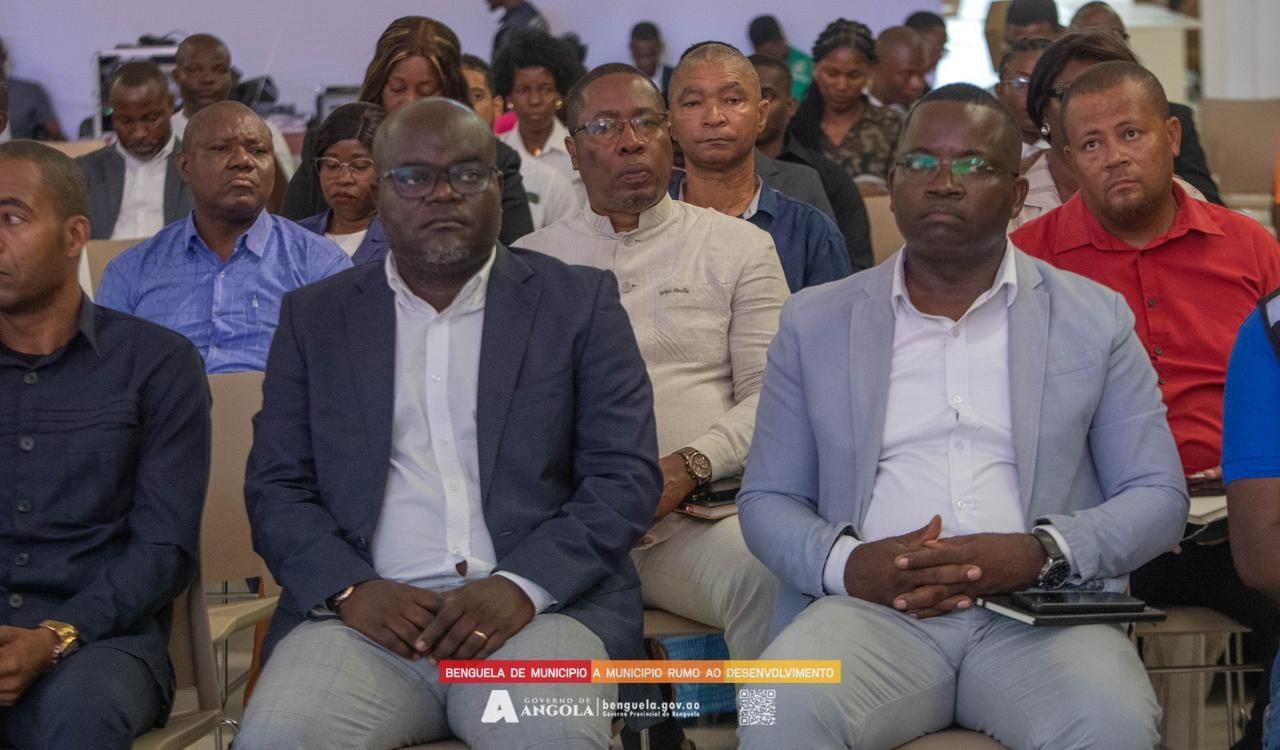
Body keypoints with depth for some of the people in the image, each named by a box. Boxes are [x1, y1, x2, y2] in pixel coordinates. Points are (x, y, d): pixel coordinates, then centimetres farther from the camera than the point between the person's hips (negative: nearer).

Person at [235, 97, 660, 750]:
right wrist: (350, 589, -10)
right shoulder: (315, 317, 14)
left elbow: (626, 475, 2)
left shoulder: (578, 302, 9)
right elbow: (276, 487, 9)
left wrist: (521, 586, -13)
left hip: (538, 607, -1)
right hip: (369, 614, 1)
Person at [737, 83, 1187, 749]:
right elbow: (766, 499, 13)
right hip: (872, 607, 0)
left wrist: (1041, 554, -12)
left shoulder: (1094, 317, 11)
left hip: (1041, 614, 0)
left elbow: (1158, 495, 8)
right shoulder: (815, 321, 13)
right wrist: (846, 564, -10)